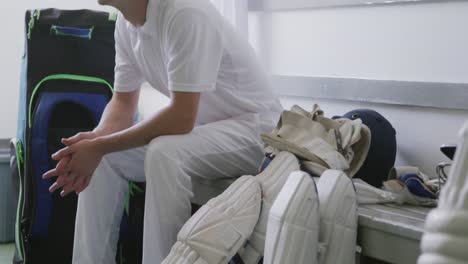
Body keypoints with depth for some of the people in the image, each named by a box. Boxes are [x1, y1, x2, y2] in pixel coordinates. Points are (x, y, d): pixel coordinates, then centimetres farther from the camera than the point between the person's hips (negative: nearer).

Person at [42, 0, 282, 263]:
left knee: (164, 154, -32)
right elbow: (124, 102, 5)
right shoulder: (126, 23, -2)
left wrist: (99, 147, -25)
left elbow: (182, 117, -30)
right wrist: (94, 140, -16)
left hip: (253, 127, -8)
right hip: (202, 125, 8)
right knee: (106, 157, -1)